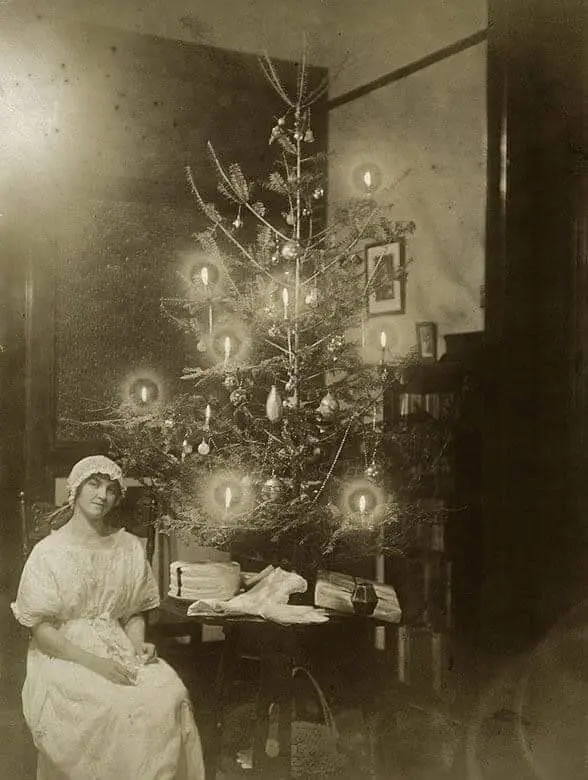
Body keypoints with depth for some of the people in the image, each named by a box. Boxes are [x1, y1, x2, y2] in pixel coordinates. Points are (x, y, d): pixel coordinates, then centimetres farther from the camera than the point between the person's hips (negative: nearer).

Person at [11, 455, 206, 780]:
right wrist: (92, 661, -18)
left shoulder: (129, 548, 8)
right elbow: (40, 630, -7)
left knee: (171, 695, -24)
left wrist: (138, 646, -4)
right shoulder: (49, 552, -3)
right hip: (63, 658, -3)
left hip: (119, 652, 4)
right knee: (114, 708, -31)